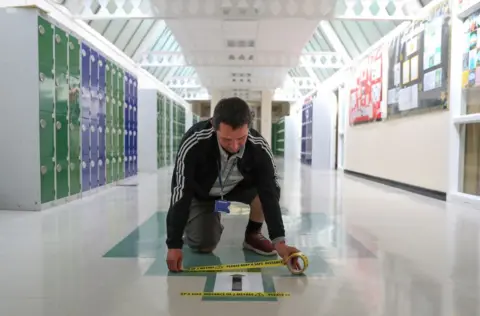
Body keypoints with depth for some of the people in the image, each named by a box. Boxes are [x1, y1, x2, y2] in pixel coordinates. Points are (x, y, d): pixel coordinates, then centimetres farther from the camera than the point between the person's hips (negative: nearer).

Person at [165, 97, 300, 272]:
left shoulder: (259, 147, -32)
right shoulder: (194, 142, -39)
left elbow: (269, 194, -29)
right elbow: (181, 193, -35)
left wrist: (279, 241, -37)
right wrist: (174, 244, -35)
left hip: (238, 188, 2)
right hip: (200, 194, -1)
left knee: (266, 189, -28)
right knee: (203, 245, -18)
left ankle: (252, 234, -1)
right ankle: (212, 225, 18)